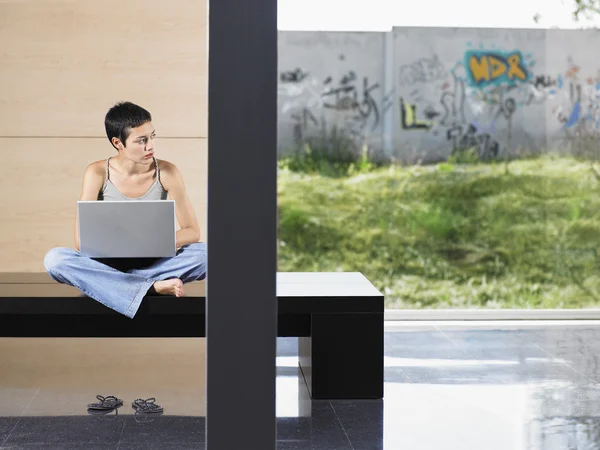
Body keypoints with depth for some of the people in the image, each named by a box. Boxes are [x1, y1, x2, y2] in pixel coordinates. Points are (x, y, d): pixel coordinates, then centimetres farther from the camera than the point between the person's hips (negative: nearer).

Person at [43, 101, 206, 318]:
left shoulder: (166, 172, -8)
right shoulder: (97, 173, -10)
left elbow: (192, 231, -6)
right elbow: (81, 241, -13)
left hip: (153, 265, 0)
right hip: (108, 264, 0)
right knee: (54, 259, -29)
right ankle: (154, 287, -35)